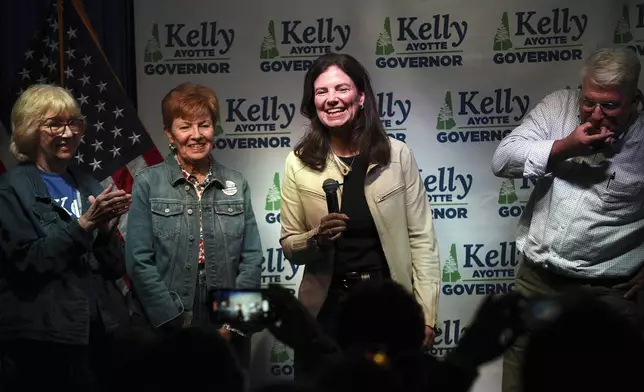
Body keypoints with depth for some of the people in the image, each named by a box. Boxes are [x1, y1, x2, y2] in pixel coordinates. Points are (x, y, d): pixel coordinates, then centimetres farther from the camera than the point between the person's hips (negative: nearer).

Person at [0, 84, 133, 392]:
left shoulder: (89, 186, 12)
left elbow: (116, 268, 10)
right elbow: (28, 262, -13)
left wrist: (106, 229, -8)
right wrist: (84, 224, -19)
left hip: (104, 331, 5)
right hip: (44, 340, -5)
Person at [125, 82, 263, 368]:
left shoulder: (236, 185, 7)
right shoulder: (148, 184, -1)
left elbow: (251, 259, 4)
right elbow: (139, 262, -6)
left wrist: (232, 323, -6)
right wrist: (179, 323, -11)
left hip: (228, 334, 3)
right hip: (167, 333, -2)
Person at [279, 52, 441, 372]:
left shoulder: (397, 155, -6)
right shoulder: (299, 163, -4)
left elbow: (421, 238, -3)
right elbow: (289, 247, 2)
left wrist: (426, 314, -6)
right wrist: (317, 239, -19)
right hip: (327, 306, 1)